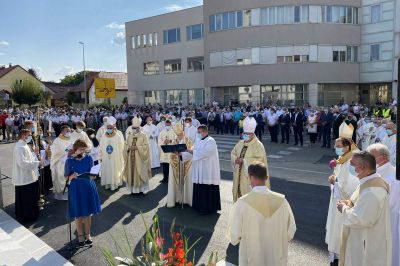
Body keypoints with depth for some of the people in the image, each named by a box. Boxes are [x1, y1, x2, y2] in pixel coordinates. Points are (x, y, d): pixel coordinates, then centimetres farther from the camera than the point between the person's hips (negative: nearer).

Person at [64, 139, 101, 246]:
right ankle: (80, 235, 29)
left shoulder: (89, 158, -2)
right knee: (79, 214, 9)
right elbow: (66, 177, -4)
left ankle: (87, 234, 31)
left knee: (88, 213, 13)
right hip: (76, 189, -2)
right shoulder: (70, 161, -9)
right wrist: (72, 176, -25)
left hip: (88, 188, 2)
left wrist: (92, 176, -16)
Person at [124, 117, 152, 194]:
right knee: (132, 173, 5)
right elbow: (125, 145, 12)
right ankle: (133, 188, 15)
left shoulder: (143, 136, -4)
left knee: (140, 173, 0)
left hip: (139, 159, -4)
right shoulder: (129, 136, 11)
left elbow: (146, 147, -9)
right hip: (131, 158, 4)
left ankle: (142, 188, 10)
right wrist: (129, 148, -10)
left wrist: (137, 147, -18)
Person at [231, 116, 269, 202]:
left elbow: (259, 160, -21)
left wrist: (243, 160, -22)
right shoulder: (240, 143, 10)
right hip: (239, 176, 7)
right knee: (240, 194, 15)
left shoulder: (258, 145, -12)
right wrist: (236, 159, -8)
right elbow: (233, 153, 15)